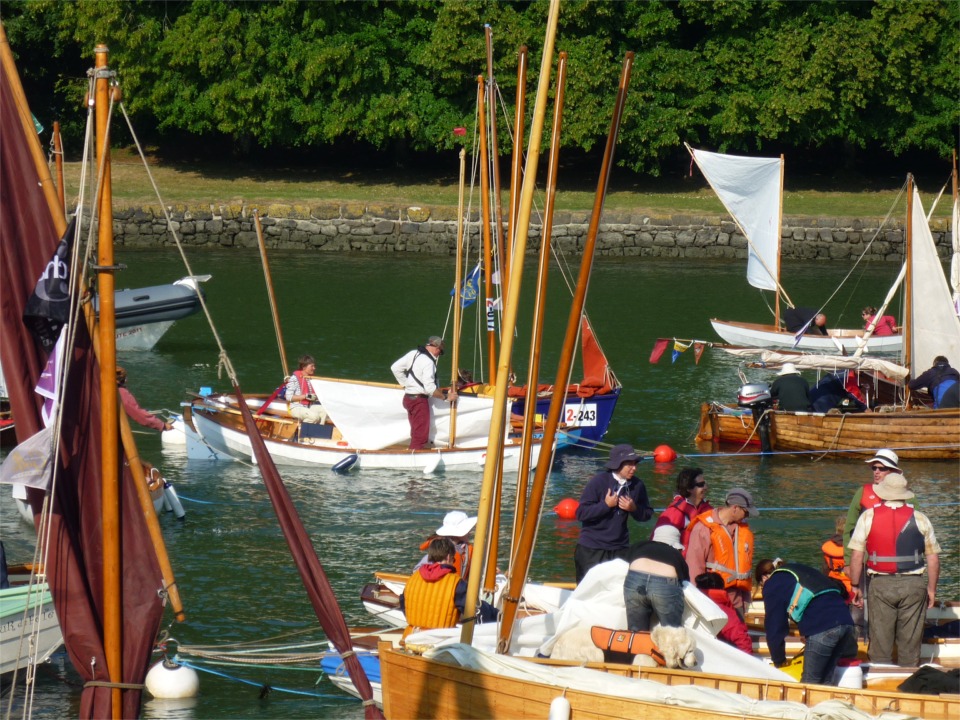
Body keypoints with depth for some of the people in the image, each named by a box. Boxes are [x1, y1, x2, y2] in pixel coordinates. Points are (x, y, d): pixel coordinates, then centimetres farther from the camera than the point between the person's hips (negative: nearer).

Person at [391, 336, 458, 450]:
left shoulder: (414, 353, 5)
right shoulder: (428, 362, -19)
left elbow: (395, 368, 11)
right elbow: (430, 388, -25)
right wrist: (446, 397, -13)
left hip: (408, 397, 9)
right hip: (419, 400, -9)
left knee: (415, 435, 15)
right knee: (420, 437, -5)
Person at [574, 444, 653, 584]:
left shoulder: (637, 485, 2)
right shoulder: (598, 482, -12)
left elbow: (647, 515, 10)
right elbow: (581, 513, -15)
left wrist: (634, 509, -9)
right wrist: (606, 505, -19)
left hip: (620, 549, 4)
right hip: (592, 550, -4)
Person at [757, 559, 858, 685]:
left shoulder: (772, 585, 12)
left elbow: (773, 626, 11)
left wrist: (778, 660, 24)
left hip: (822, 628, -8)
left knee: (809, 684, -1)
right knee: (826, 680, 14)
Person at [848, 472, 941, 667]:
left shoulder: (868, 517, -1)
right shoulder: (920, 519, 1)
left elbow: (857, 556, -4)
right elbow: (933, 558, 3)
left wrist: (855, 586, 5)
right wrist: (931, 589, 13)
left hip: (880, 585, 0)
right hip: (913, 585, 1)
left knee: (880, 643, 7)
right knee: (910, 643, 8)